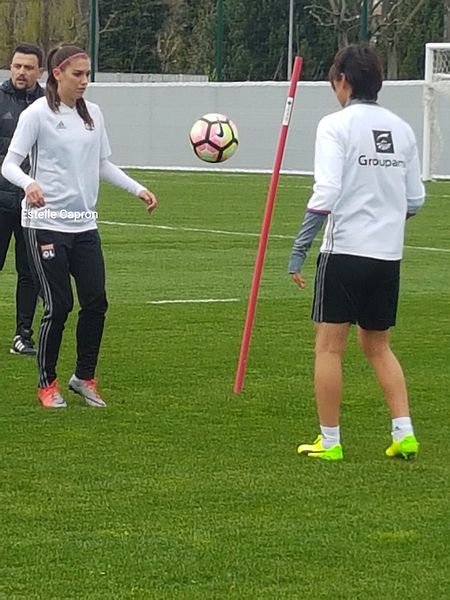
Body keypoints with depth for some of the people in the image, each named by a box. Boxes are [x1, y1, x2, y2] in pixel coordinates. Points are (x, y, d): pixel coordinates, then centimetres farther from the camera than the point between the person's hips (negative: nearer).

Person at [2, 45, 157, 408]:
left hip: (84, 224, 6)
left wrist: (138, 190, 10)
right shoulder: (38, 114, -8)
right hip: (47, 222, -6)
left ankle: (84, 377, 17)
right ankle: (47, 383, 12)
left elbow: (103, 165, 20)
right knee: (59, 306, -5)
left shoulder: (93, 114, 10)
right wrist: (29, 184, -31)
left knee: (96, 301, 0)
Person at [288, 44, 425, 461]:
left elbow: (325, 193, -17)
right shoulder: (401, 129, 9)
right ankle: (404, 433, 9)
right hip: (388, 254, 6)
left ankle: (329, 441, 4)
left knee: (329, 345, 3)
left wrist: (299, 250, -13)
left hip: (345, 250, -6)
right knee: (377, 345, 17)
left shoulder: (337, 125, -8)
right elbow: (415, 200, 11)